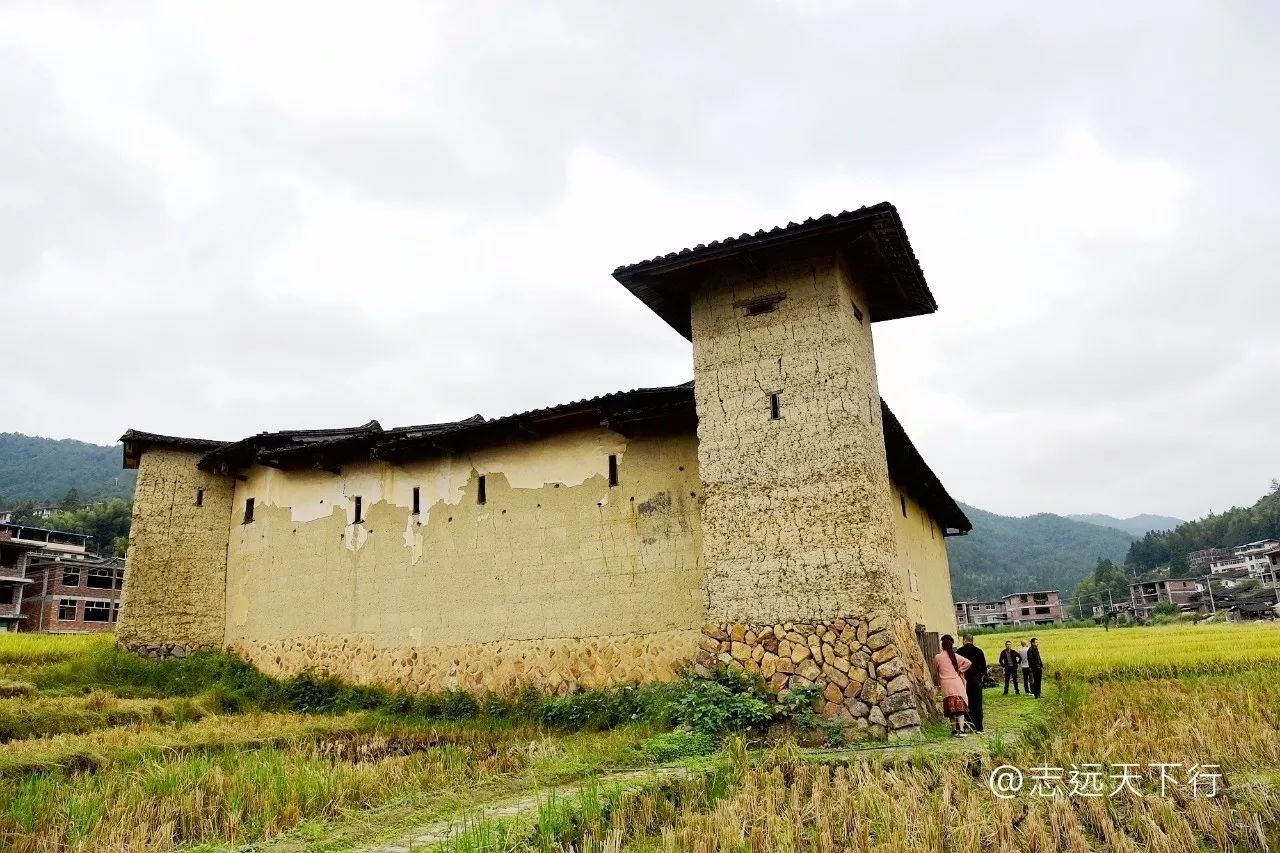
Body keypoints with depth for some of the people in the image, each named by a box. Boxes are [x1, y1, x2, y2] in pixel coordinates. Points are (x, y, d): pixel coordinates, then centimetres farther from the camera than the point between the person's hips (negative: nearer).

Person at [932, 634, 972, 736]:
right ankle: (961, 729, -8)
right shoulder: (955, 656, 2)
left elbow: (935, 672, 10)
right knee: (960, 706, 3)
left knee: (951, 708, 7)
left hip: (946, 685, -1)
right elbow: (968, 663, -5)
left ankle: (954, 730, 10)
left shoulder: (937, 657, -1)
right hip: (957, 683, 1)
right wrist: (960, 670, 6)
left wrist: (938, 682, 26)